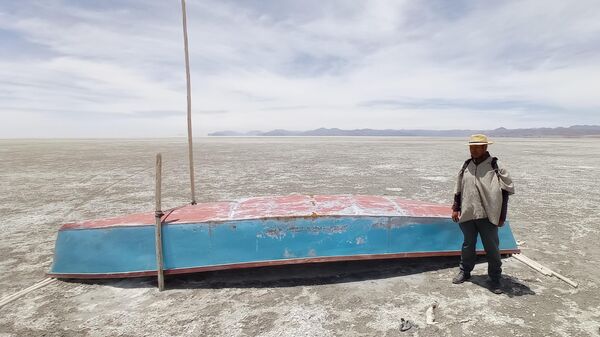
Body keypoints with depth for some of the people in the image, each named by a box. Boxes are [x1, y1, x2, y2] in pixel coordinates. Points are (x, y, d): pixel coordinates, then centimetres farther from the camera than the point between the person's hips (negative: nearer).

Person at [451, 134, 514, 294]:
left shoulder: (496, 166, -5)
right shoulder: (466, 165, 8)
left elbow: (505, 190, -4)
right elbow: (458, 189, 14)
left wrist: (501, 215, -6)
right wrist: (455, 208, 11)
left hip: (487, 215, -4)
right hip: (467, 214, 4)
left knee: (492, 248, 5)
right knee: (468, 245, 16)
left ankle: (495, 278, 21)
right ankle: (465, 272, 32)